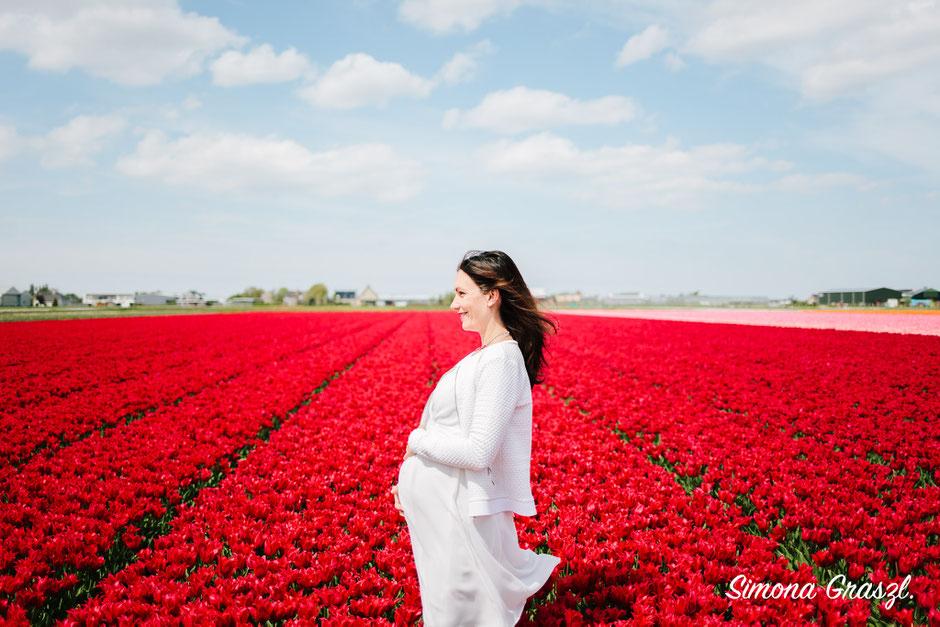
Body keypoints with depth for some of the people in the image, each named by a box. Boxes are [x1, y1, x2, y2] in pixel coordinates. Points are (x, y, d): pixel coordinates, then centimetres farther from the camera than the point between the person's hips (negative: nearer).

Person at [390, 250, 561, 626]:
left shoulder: (501, 360, -21)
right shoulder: (488, 354, 9)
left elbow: (479, 451, -26)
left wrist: (418, 440, -11)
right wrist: (410, 476, 13)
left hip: (460, 508, -9)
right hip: (442, 505, 9)